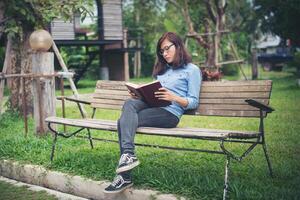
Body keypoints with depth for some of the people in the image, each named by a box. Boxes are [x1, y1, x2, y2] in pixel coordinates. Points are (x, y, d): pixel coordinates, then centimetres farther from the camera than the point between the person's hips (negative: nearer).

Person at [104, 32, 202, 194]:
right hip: (150, 105, 6)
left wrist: (173, 97, -18)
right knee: (130, 104, -28)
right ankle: (128, 155, -37)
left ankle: (125, 173, -29)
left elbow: (193, 102, -1)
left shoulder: (192, 70, 8)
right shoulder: (162, 70, 30)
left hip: (170, 112, -6)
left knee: (124, 122, -25)